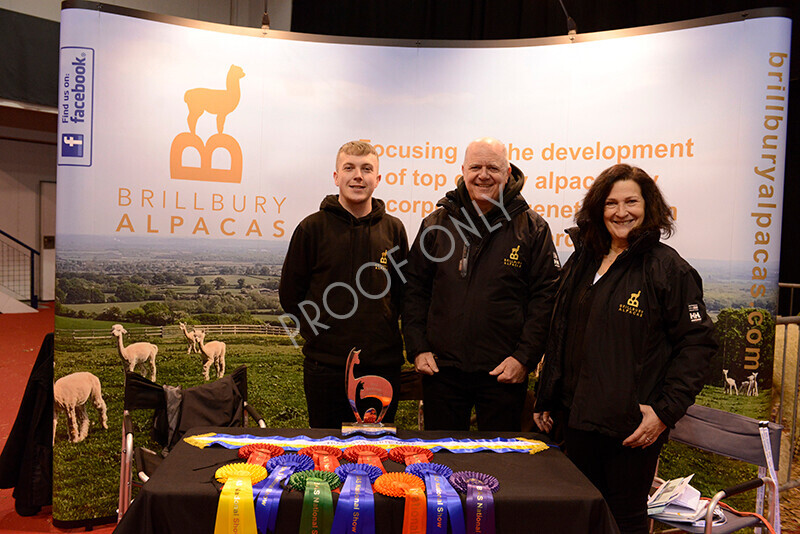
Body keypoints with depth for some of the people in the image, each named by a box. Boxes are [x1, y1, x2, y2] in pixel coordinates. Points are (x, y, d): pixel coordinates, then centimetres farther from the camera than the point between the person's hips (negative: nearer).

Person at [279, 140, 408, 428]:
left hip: (383, 366, 2)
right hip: (325, 365, -2)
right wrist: (319, 331, 2)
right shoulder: (313, 227, -2)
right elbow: (289, 294, 5)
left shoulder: (393, 228, 4)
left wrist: (384, 332, 7)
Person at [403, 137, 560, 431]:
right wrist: (417, 348, 0)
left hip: (505, 372, -1)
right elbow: (415, 290, 8)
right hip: (441, 368, 2)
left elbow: (545, 296, -1)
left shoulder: (532, 227, 0)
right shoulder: (436, 224, 5)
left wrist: (524, 357, -8)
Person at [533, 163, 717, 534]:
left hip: (632, 427, -5)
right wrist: (545, 400, 15)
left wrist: (665, 411, -14)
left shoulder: (668, 268, -6)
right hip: (577, 419, 5)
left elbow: (696, 344, -6)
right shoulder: (581, 262, 10)